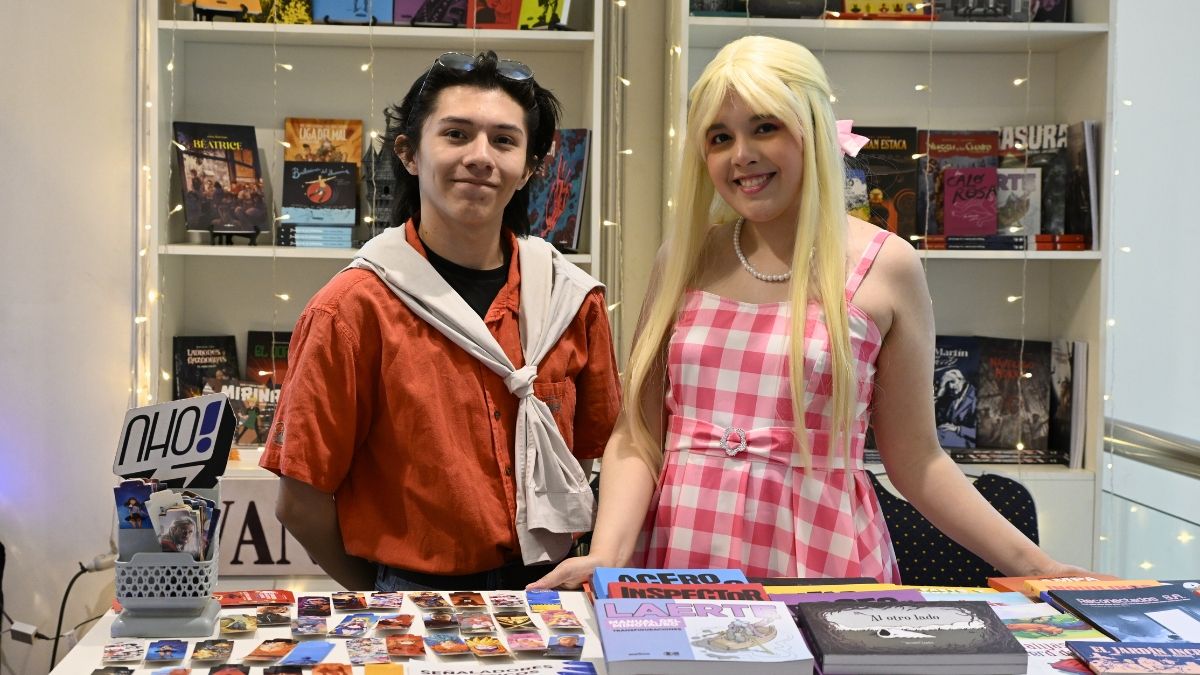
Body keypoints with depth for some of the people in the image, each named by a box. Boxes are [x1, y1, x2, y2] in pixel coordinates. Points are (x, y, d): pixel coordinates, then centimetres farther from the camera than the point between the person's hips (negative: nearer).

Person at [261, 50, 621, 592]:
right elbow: (300, 502, -4)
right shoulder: (354, 309, -7)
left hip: (549, 587, 4)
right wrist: (393, 605, 2)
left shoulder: (574, 300, 4)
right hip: (414, 601, -3)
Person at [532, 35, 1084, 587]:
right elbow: (638, 437, 2)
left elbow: (915, 462, 3)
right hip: (679, 559, 2)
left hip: (820, 563, -2)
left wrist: (1032, 565, -1)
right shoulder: (683, 258, 4)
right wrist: (605, 555, -13)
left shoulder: (884, 267, -2)